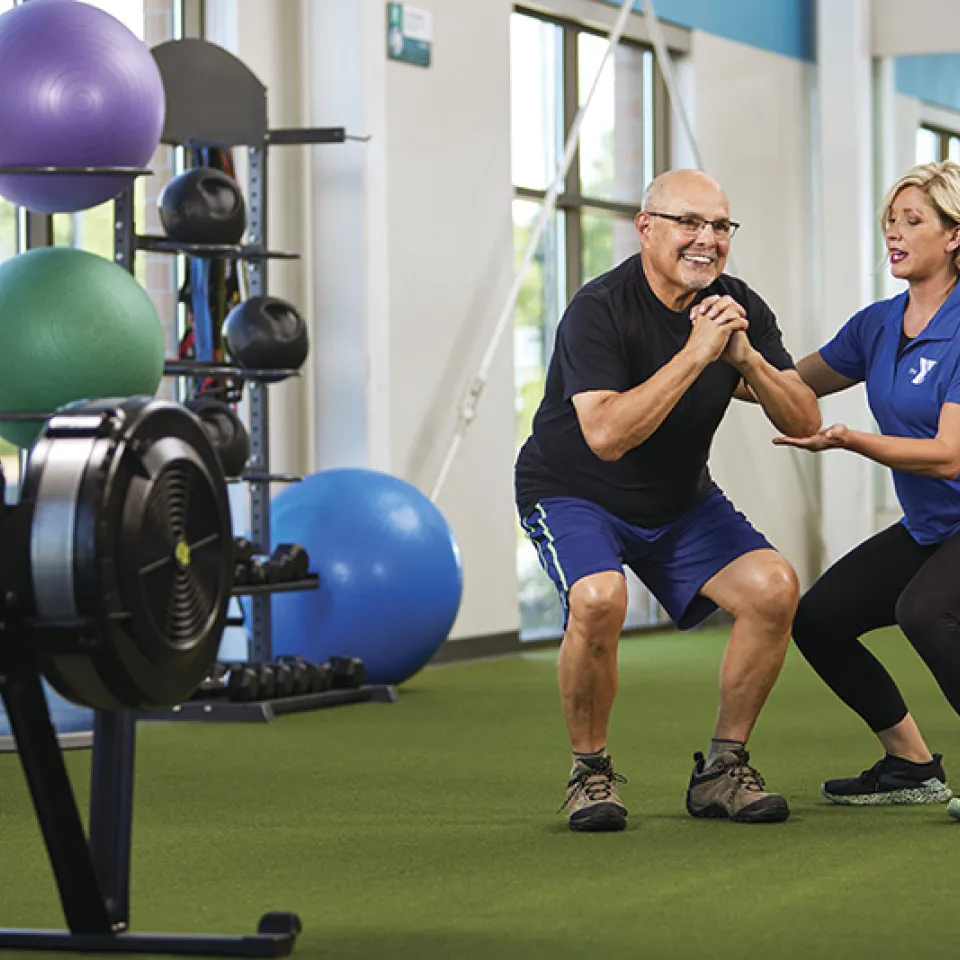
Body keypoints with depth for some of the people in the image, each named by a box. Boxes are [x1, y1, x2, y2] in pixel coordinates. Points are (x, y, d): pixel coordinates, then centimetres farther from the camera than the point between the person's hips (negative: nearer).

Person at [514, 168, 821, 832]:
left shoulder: (740, 309, -6)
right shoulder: (600, 310, -24)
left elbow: (805, 424, -11)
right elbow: (606, 435, -37)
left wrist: (746, 358, -27)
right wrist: (695, 355, -39)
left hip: (681, 501, 5)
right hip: (573, 495, -5)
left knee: (774, 587, -17)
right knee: (599, 599, -34)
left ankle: (722, 769, 0)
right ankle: (591, 773, -11)